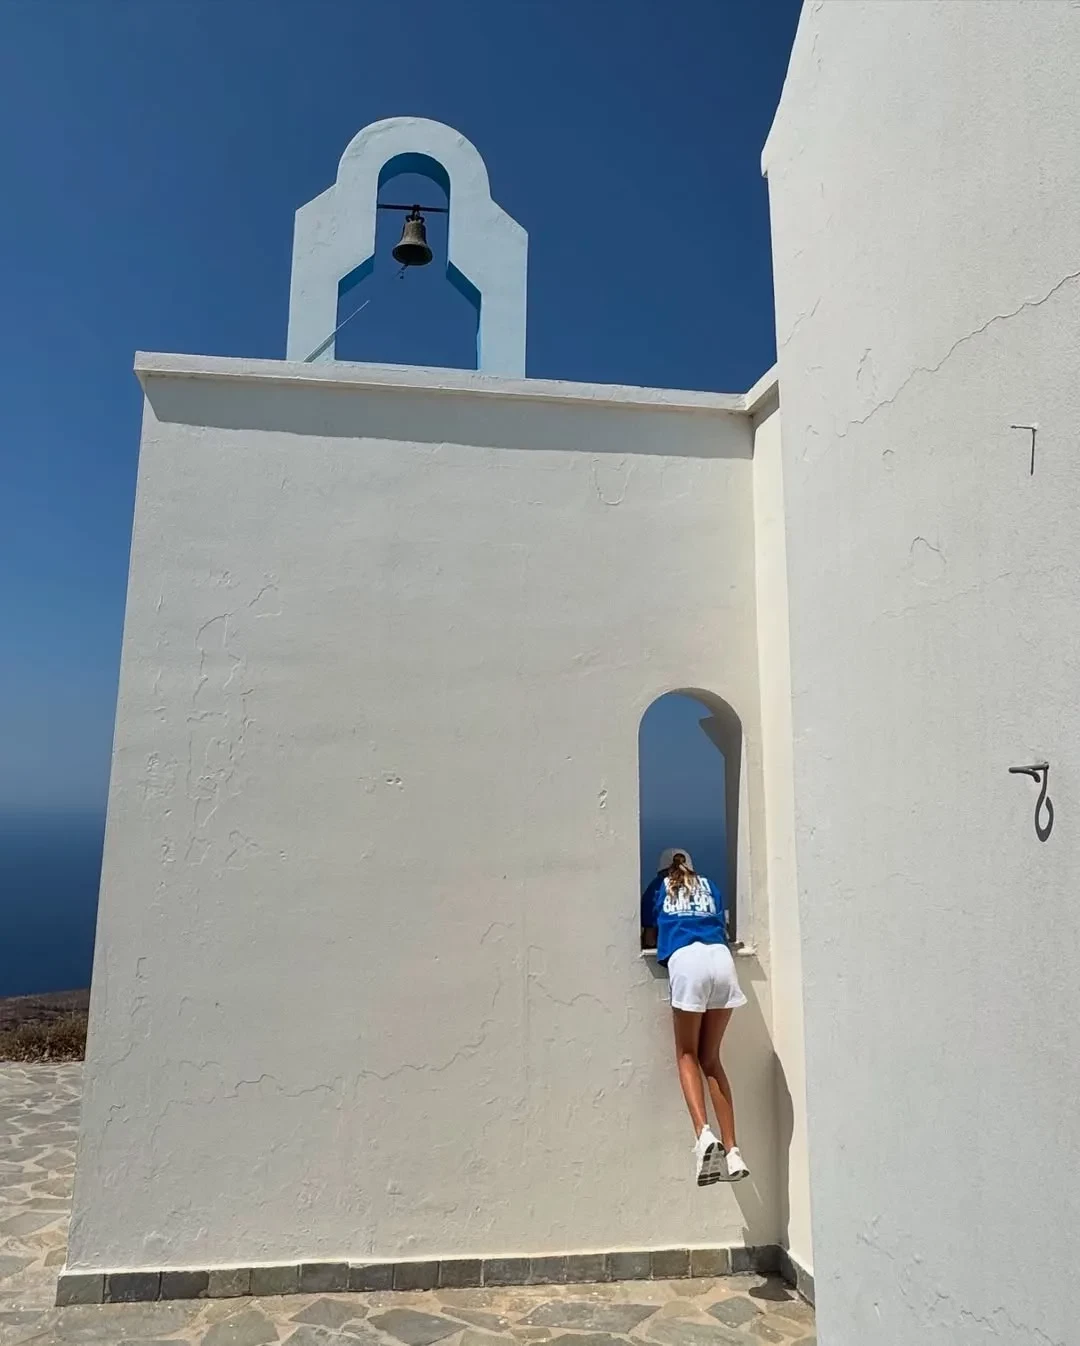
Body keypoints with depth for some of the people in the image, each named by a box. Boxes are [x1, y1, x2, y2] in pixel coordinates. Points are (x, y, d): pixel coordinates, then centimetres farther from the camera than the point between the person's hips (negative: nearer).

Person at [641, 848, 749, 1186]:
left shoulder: (658, 888, 25)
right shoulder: (710, 886, 30)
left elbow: (649, 939, 27)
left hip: (686, 961, -3)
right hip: (721, 959, 3)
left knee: (687, 1054, 10)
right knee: (710, 1057, 12)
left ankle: (704, 1133, -13)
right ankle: (732, 1152, 3)